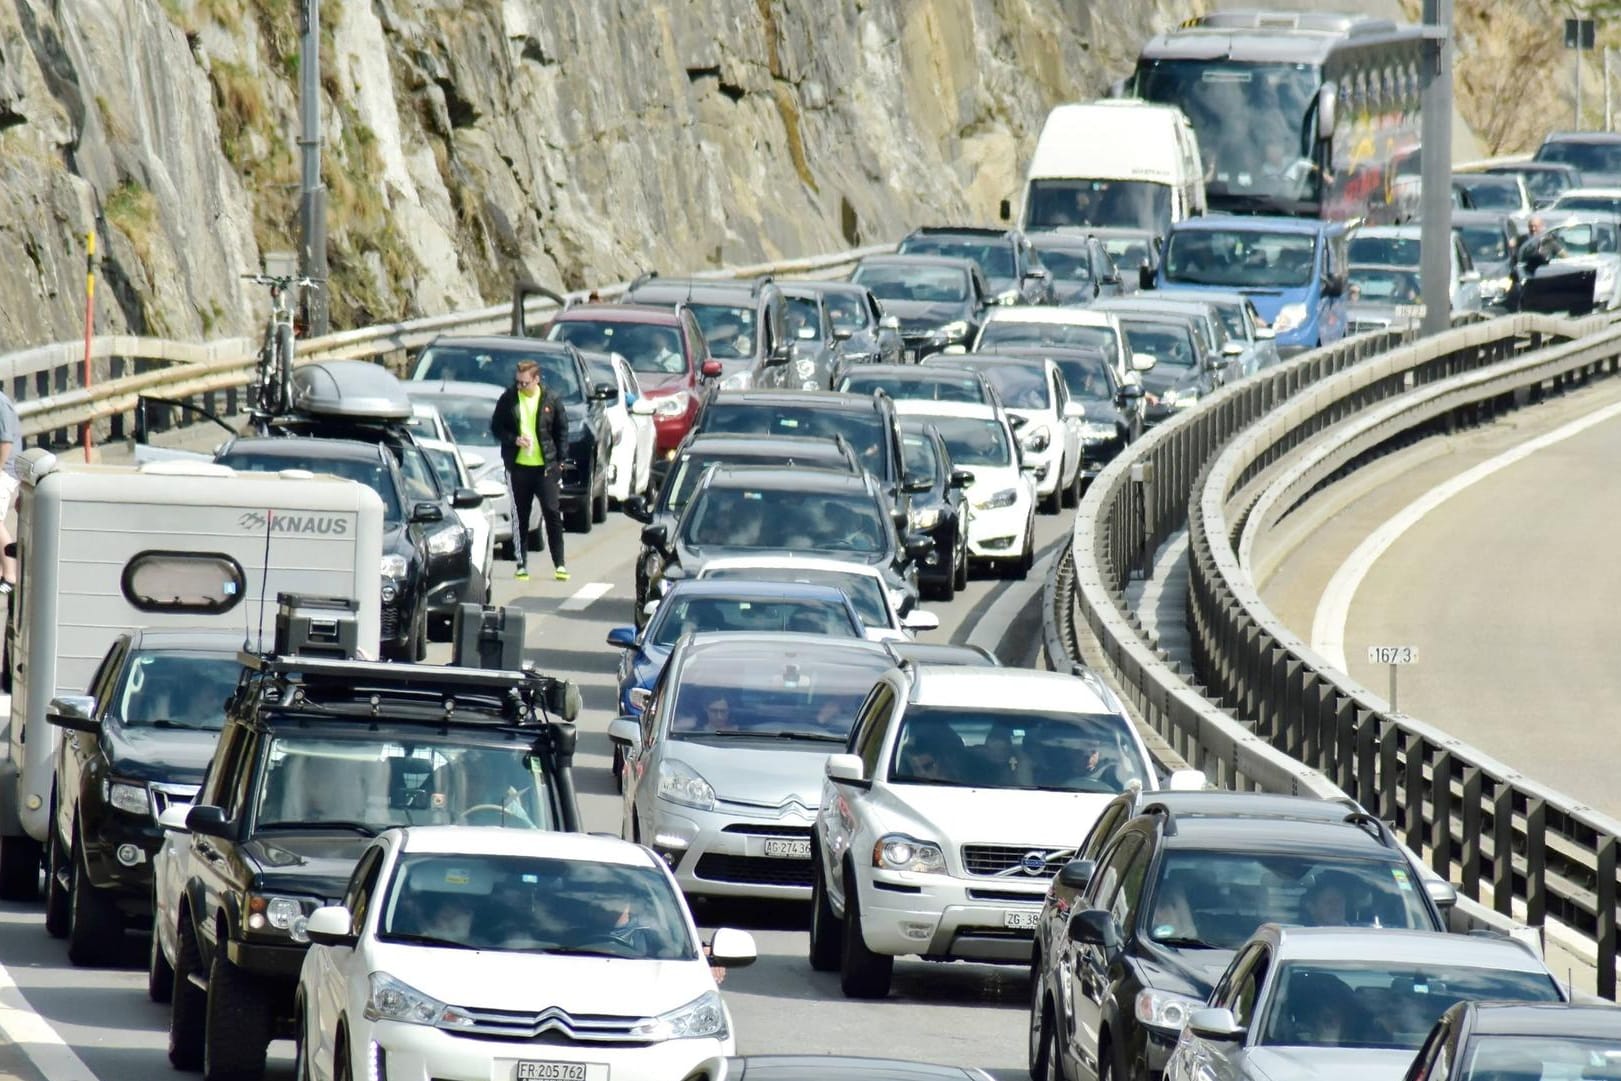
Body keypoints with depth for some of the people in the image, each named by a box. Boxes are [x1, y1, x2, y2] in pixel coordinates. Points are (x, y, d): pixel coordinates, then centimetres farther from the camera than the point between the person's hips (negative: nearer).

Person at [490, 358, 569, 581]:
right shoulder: (508, 400, 1)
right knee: (520, 517, 5)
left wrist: (559, 460, 1)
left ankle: (560, 563, 1)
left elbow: (562, 431, 7)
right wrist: (514, 440, -12)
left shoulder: (551, 401, -1)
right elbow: (496, 428, 6)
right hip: (518, 466, 1)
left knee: (552, 513, -4)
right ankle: (521, 564, 11)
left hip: (546, 466, -1)